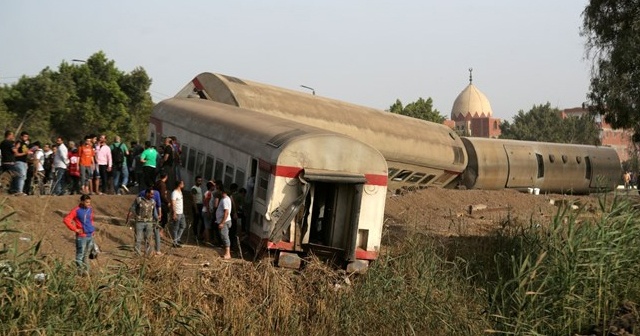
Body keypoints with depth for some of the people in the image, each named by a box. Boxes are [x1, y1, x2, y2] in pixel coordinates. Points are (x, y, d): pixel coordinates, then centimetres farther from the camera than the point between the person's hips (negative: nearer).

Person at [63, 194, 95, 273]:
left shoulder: (90, 209, 8)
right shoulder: (77, 210, -10)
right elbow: (66, 220, -14)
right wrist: (75, 229, -13)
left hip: (90, 236, 6)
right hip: (81, 236, -6)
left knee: (86, 255, 15)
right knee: (80, 255, -3)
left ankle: (86, 271, 22)